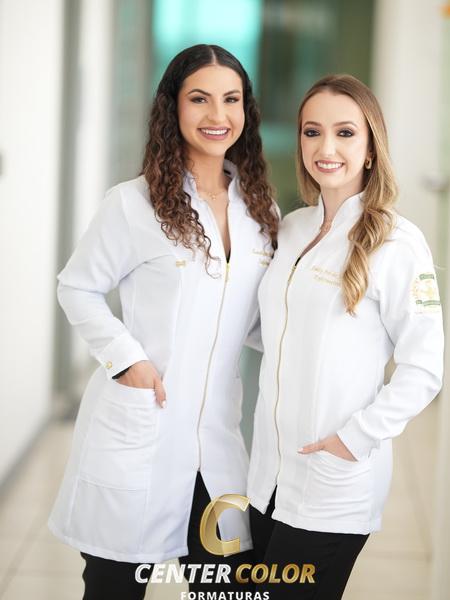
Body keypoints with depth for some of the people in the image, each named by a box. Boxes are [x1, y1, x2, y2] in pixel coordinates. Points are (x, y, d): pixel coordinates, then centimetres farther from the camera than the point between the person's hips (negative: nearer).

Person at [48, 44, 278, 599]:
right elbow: (77, 288, 0)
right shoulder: (134, 203, -9)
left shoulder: (260, 209, 6)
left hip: (217, 438, 4)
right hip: (134, 433, -4)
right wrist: (126, 357, -13)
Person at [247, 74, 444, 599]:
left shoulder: (396, 242, -11)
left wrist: (356, 438, -15)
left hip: (336, 486, -6)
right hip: (269, 474, 6)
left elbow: (425, 369, -10)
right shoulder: (292, 228, 7)